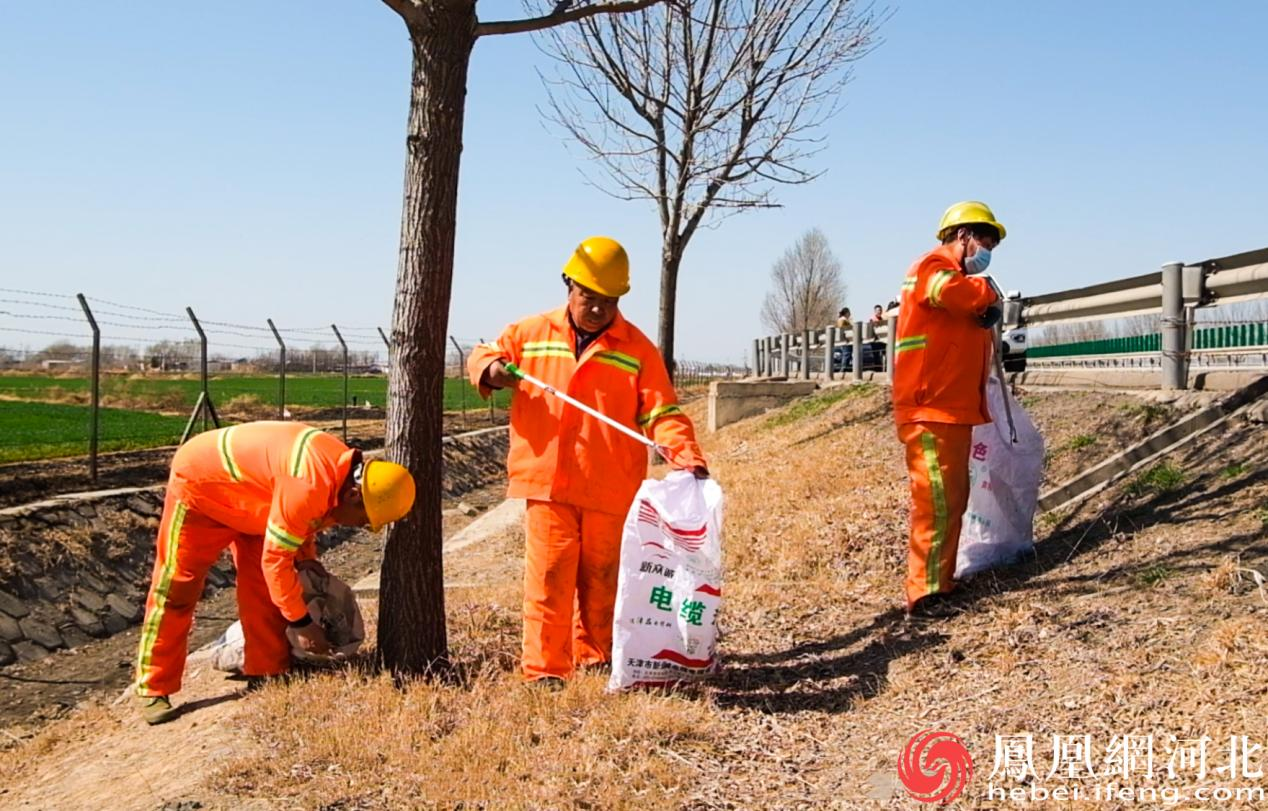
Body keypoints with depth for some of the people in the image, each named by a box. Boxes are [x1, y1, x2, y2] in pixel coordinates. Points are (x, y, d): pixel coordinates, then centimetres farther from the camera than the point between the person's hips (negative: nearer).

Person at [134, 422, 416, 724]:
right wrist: (301, 622, -21)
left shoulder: (341, 468, -11)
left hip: (244, 493, 9)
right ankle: (154, 691, 5)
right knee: (176, 590, -5)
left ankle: (267, 677, 9)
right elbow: (275, 560, -30)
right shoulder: (309, 486, -39)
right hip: (199, 483, -9)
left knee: (262, 587, 3)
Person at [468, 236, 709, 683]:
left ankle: (595, 660, 29)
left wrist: (686, 454, -19)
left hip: (610, 490, 0)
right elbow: (483, 355, 19)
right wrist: (490, 369, -6)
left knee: (600, 579, 12)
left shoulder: (637, 349, 3)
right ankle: (543, 669, 4)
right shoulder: (531, 333, 7)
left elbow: (662, 411, -3)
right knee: (548, 577, -4)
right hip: (547, 481, 0)